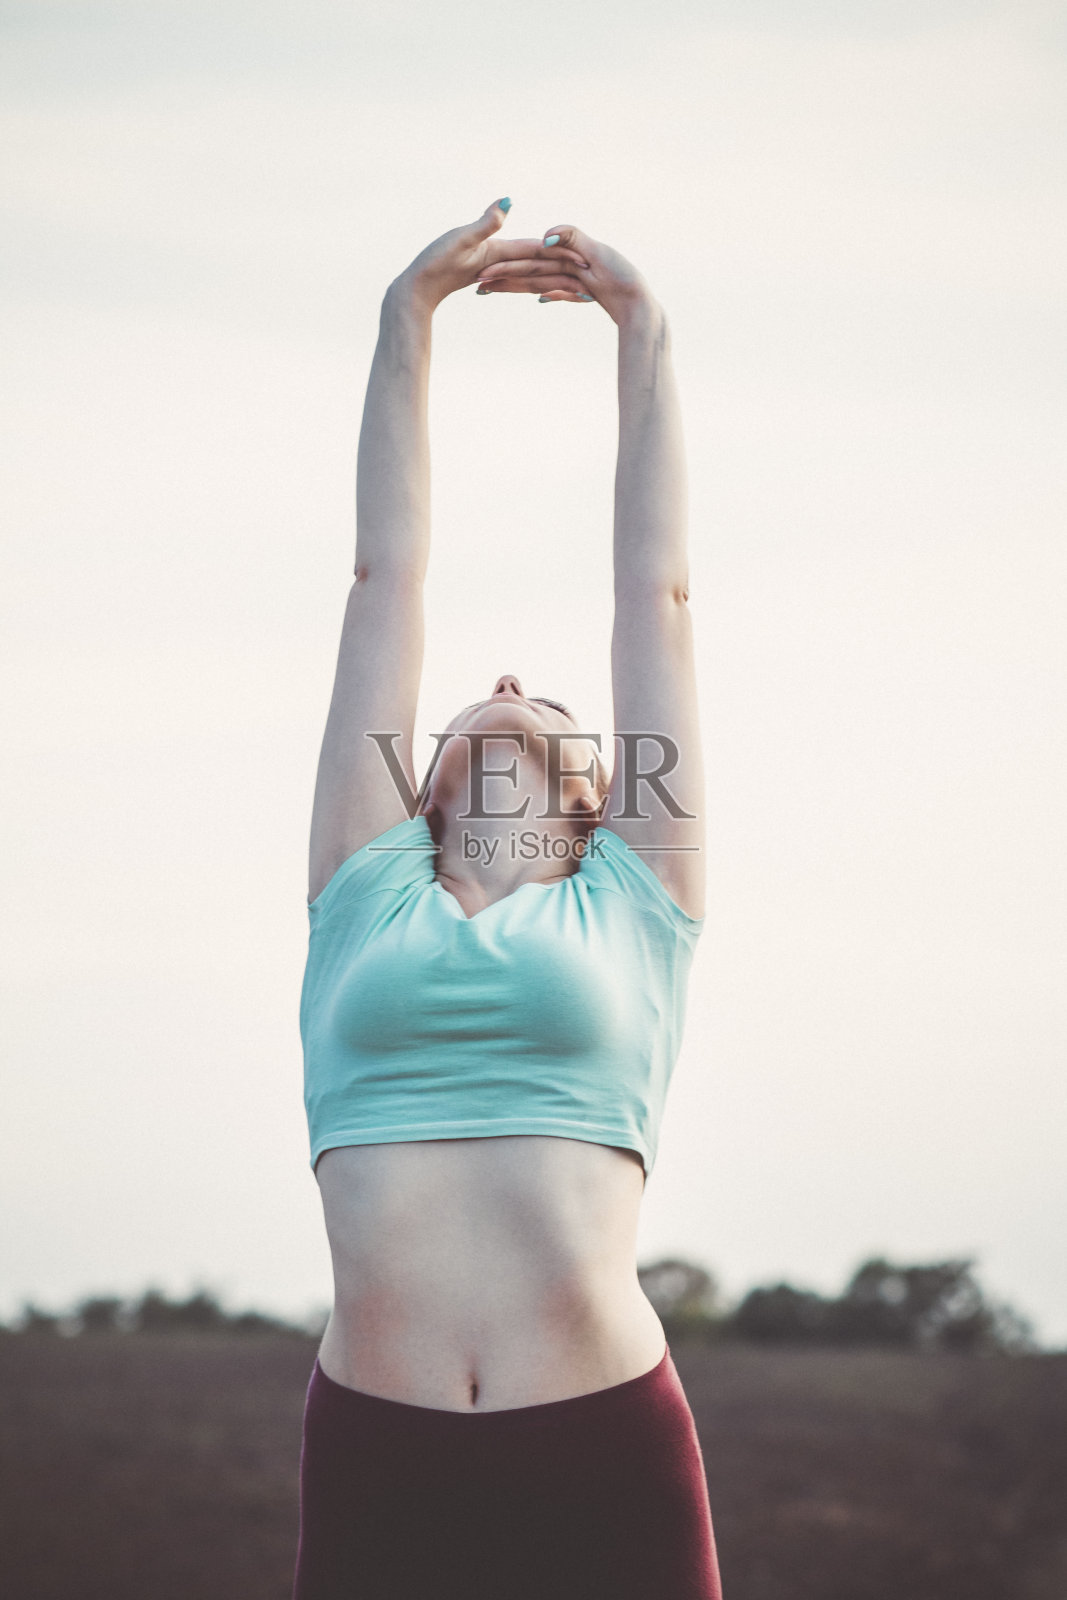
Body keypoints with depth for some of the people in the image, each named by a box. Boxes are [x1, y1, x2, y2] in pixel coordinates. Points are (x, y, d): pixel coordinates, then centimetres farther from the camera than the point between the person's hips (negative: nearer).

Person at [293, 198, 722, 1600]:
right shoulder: (369, 892, 15)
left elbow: (657, 592, 16)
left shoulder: (633, 902, 12)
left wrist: (644, 337, 22)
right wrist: (408, 322, 20)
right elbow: (387, 577, 17)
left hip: (607, 1458, -1)